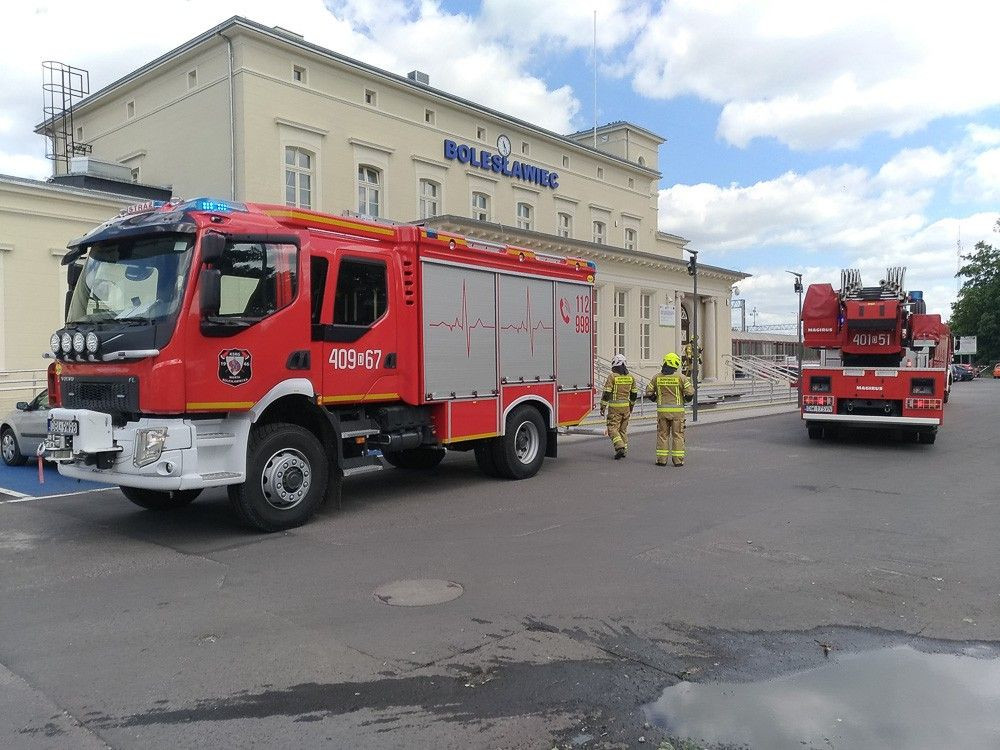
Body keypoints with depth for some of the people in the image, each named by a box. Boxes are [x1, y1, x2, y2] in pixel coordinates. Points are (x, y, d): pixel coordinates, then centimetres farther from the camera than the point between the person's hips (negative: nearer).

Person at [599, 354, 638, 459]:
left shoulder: (612, 377, -11)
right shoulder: (631, 377, 6)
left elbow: (606, 393, -13)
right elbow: (634, 394, 13)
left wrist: (603, 407, -7)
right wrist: (631, 406, 25)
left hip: (615, 407, -5)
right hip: (626, 407, 5)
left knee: (613, 428, -1)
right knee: (623, 429, 15)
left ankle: (620, 448, -17)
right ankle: (624, 450, 17)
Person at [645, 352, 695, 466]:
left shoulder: (657, 377, 2)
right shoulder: (680, 377, -7)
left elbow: (649, 393, 5)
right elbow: (690, 393, -10)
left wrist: (656, 399, 23)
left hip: (662, 410, 2)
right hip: (677, 410, -2)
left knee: (662, 434, 10)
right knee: (677, 435, 5)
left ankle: (661, 459, 9)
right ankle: (678, 460, 5)